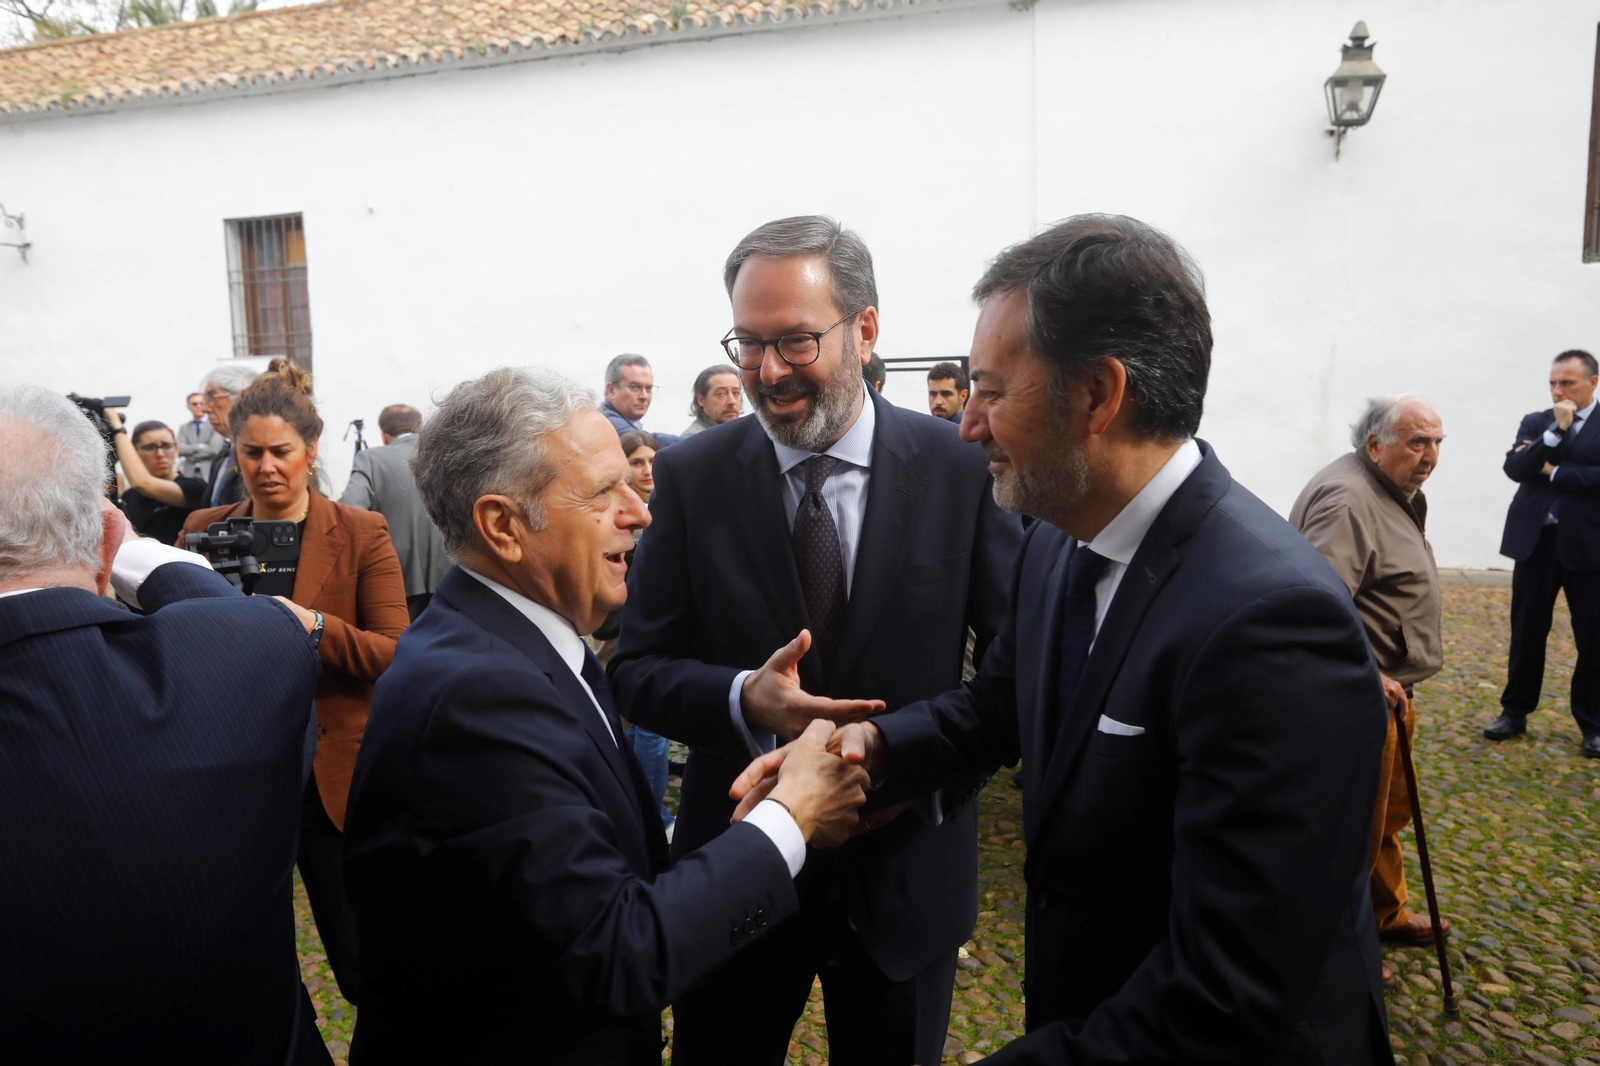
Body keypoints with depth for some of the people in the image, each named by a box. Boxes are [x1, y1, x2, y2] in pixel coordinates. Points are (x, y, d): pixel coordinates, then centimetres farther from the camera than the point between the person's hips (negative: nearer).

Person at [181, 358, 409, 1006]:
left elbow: (395, 654, -10)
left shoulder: (361, 534, -5)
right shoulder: (204, 531, 5)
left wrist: (317, 626, -26)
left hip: (332, 774, -3)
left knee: (361, 959, 6)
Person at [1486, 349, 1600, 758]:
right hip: (1536, 540, 2)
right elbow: (1514, 468, -8)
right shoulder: (1535, 423, 8)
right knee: (1526, 633, 9)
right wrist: (1556, 430, -15)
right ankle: (1515, 711, 21)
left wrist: (1554, 472, -9)